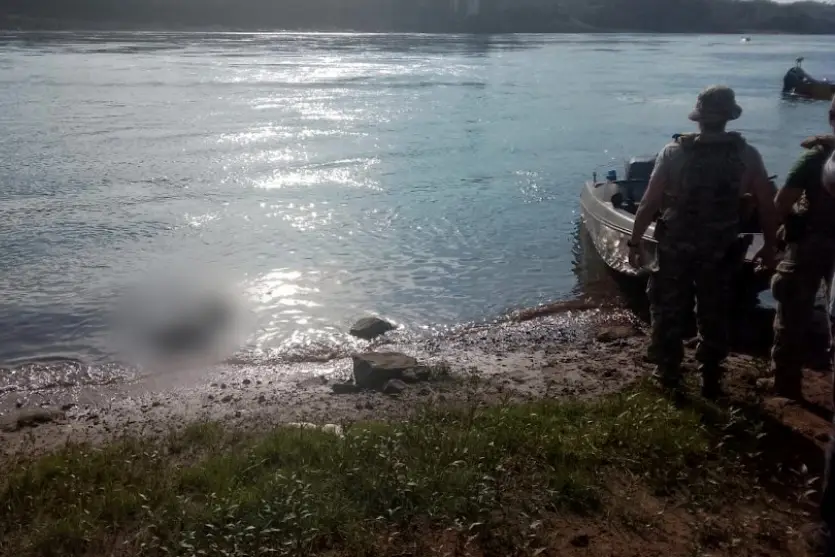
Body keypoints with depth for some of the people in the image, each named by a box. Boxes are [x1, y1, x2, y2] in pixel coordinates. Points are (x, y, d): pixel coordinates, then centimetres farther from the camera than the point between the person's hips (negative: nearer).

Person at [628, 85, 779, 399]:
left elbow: (649, 203, -12)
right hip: (720, 251, 1)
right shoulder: (747, 156, -7)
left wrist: (635, 242, -2)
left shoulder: (674, 152, -11)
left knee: (668, 312, 13)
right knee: (714, 317, 15)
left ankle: (668, 376, 21)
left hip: (674, 248, -1)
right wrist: (769, 247, 10)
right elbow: (767, 207, -3)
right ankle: (711, 382, 23)